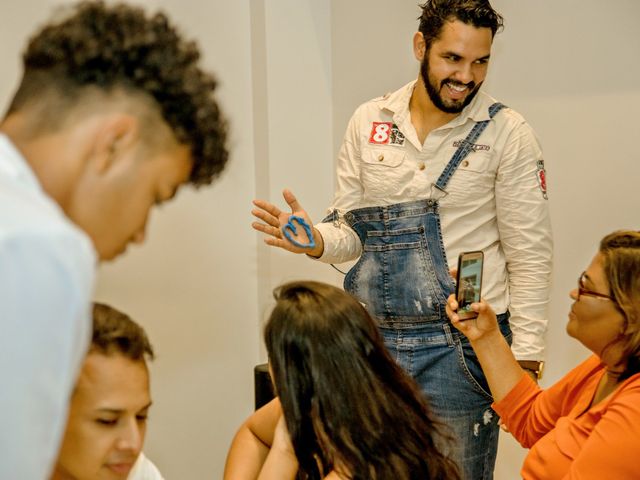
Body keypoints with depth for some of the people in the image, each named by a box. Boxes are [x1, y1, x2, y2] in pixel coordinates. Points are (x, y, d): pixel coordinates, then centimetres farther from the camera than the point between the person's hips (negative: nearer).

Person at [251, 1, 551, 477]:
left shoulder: (507, 133, -5)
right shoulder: (368, 122, 5)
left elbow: (530, 255, -5)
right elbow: (352, 232, 11)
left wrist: (525, 357, -11)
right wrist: (315, 240, -12)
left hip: (458, 347, -3)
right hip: (372, 342, 4)